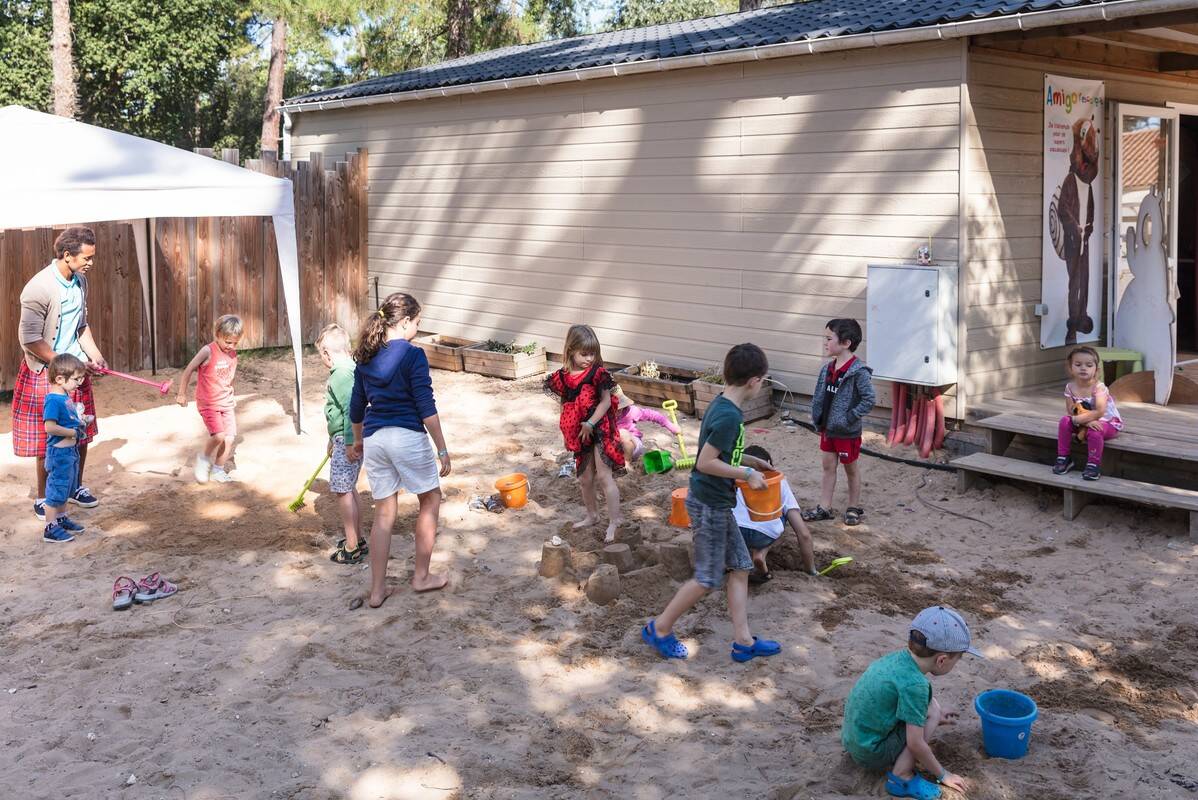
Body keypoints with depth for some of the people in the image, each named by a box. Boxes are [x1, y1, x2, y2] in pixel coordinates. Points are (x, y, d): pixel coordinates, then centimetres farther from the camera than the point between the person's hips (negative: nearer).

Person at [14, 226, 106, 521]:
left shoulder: (80, 281, 2)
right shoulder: (39, 289, -23)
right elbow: (30, 340, -21)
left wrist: (94, 355, 0)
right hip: (46, 373, -7)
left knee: (81, 434, 15)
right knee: (49, 441, 3)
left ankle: (75, 487, 34)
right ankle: (42, 497, 20)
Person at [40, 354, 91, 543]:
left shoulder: (65, 396, 7)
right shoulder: (53, 400, -22)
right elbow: (50, 427, -29)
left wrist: (80, 423, 4)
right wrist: (74, 432, -21)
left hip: (70, 450, 10)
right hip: (59, 452, -10)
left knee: (66, 487, 22)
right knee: (56, 489, -2)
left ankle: (62, 518, 37)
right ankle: (50, 528, 6)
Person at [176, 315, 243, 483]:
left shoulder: (233, 354, 3)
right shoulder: (208, 351, -16)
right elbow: (188, 370, -12)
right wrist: (182, 393, -9)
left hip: (226, 403, 6)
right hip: (208, 404, -6)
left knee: (230, 438, 1)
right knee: (219, 435, -21)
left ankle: (218, 471, 19)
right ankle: (204, 458, 8)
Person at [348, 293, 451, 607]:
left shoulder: (366, 357, 9)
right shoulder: (412, 355, -11)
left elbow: (356, 408, 17)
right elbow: (427, 407, -14)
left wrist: (358, 441, 32)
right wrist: (442, 449, -9)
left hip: (374, 439, 6)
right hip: (407, 437, -6)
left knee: (384, 513, 13)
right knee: (430, 500, 16)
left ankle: (377, 590, 14)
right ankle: (421, 576, 21)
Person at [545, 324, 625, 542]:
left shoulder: (598, 373, -13)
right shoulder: (562, 377, 0)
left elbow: (606, 401, -14)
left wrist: (590, 424, -21)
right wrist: (568, 431, 8)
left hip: (599, 430, -5)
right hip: (579, 434, 5)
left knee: (604, 475, -7)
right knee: (585, 478, 17)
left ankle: (614, 520, 1)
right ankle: (592, 515, 35)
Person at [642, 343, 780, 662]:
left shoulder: (721, 406, 5)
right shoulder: (729, 416, -24)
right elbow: (705, 463, -25)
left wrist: (750, 460, 16)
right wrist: (747, 474, -17)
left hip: (716, 503, 10)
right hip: (710, 505, -10)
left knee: (739, 567, 12)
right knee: (708, 578, 2)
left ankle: (743, 641, 17)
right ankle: (659, 629, 16)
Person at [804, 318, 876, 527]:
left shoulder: (858, 372, -21)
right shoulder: (828, 369, 1)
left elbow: (869, 399, -23)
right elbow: (819, 396, 10)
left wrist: (850, 418, -22)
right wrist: (817, 417, 3)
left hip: (847, 432, -7)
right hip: (827, 428, 7)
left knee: (851, 468, 11)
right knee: (828, 466, 14)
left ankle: (854, 508, 27)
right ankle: (825, 508, 23)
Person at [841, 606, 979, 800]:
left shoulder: (898, 657, -2)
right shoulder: (914, 684, -26)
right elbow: (916, 744, -19)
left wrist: (934, 719, 25)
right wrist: (942, 775, -5)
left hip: (854, 738, 8)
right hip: (871, 753, -8)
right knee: (932, 709, -7)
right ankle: (901, 776, -6)